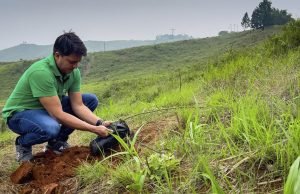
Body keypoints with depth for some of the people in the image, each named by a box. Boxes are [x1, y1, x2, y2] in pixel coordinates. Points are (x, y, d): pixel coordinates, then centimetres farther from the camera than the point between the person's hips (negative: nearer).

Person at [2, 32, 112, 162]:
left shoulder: (74, 72, -11)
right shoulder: (41, 72, -34)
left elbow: (78, 105, -9)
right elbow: (58, 115, -35)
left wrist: (99, 123, -26)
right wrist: (94, 129, -34)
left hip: (50, 108, 8)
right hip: (19, 113, -8)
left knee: (91, 100, -4)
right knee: (51, 128, -40)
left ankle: (57, 141, 5)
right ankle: (23, 143, -4)